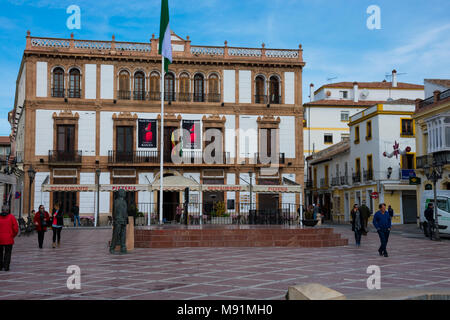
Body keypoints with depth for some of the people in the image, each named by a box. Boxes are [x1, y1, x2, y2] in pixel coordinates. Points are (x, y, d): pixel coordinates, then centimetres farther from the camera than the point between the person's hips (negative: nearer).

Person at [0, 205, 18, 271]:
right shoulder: (11, 217, -4)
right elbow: (16, 228, -6)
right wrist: (13, 235, 11)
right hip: (9, 239, -2)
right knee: (8, 253, 6)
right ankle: (6, 267, 1)